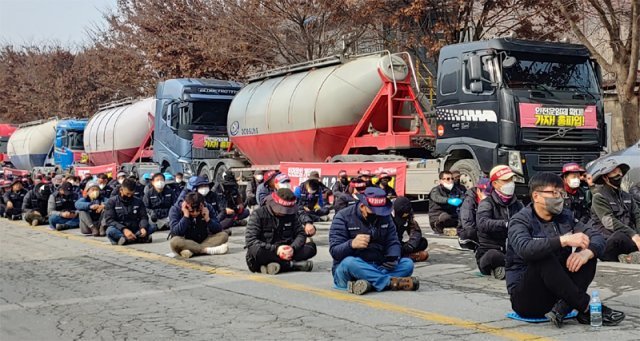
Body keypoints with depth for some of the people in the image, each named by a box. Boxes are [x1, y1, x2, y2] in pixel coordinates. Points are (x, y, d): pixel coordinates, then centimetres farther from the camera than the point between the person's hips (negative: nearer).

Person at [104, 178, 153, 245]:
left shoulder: (138, 201, 11)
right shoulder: (112, 201, 1)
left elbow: (143, 217, 5)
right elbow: (109, 220, -9)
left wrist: (143, 227, -20)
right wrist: (124, 229, -26)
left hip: (135, 231, 3)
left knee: (150, 228, -22)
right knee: (111, 230, -35)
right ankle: (139, 238, -41)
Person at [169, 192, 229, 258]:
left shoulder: (207, 208, -5)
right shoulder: (175, 209, -13)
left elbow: (218, 230, -7)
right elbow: (176, 232, -25)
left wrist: (207, 219, -22)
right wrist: (186, 216, -28)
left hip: (203, 241, 4)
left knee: (223, 235, -19)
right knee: (175, 242, -36)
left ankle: (191, 251, -34)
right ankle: (208, 250, -34)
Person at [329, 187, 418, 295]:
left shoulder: (385, 217, 8)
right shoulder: (344, 217, -8)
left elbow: (393, 242, 7)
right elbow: (334, 251, -14)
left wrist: (393, 257, -17)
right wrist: (351, 244, -37)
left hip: (378, 268, 5)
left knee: (408, 264, -18)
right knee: (349, 262, -38)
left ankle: (368, 283, -38)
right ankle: (391, 282, -36)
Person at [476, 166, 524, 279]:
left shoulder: (517, 204, 14)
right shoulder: (486, 203, -4)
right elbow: (482, 223, -25)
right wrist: (506, 224, -39)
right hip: (488, 252, -4)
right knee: (493, 255, -39)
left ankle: (503, 269, -12)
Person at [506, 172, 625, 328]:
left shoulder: (565, 217, 8)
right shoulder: (520, 221, -9)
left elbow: (598, 238, -2)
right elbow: (524, 249, -31)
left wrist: (587, 252, -26)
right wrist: (564, 240, -38)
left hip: (556, 294, 6)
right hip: (524, 297, -6)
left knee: (589, 253, -10)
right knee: (545, 258, -31)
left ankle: (562, 308, -26)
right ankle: (588, 308, -25)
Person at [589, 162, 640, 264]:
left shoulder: (627, 196, 22)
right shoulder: (599, 197, 1)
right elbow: (609, 221, -14)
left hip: (627, 238, 6)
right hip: (608, 240, -6)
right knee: (619, 236, -39)